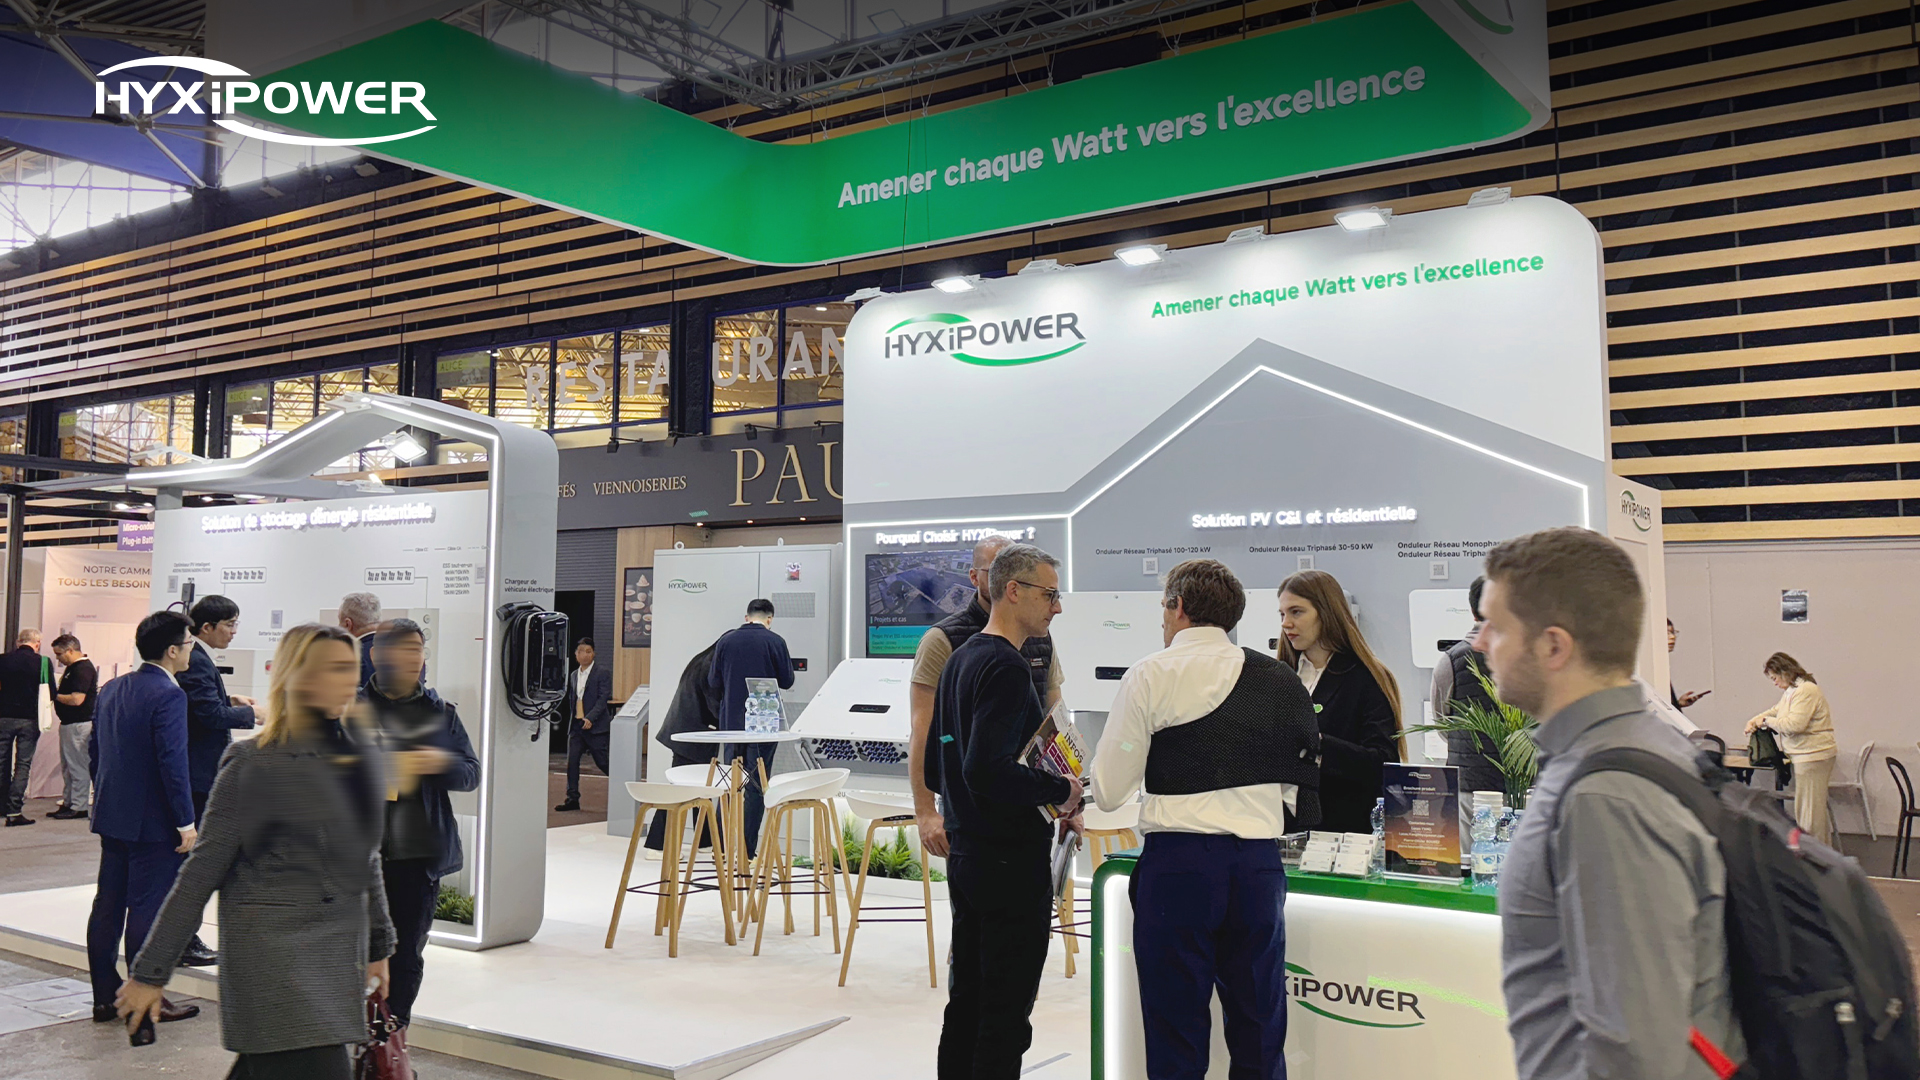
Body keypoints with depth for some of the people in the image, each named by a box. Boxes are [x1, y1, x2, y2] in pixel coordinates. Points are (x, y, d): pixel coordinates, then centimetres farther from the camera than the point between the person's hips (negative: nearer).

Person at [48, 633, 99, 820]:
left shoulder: (83, 669, -18)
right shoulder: (72, 668, 14)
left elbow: (76, 699, -24)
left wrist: (55, 696, -11)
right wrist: (56, 694, 6)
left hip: (80, 724, -11)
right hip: (69, 723, 11)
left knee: (78, 766, -5)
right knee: (68, 766, 15)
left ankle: (79, 807, -1)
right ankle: (68, 803, 22)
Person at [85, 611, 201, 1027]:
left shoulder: (111, 689, 9)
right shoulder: (168, 695, -18)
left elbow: (94, 749, 15)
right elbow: (172, 763, -22)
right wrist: (186, 822, -17)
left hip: (111, 817, 9)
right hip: (152, 821, -9)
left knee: (108, 905, 13)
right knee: (147, 910, -1)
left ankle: (105, 995, 22)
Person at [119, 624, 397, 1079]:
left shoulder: (355, 754, 9)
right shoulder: (255, 763, -9)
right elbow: (200, 874, -7)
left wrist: (378, 946, 22)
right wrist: (149, 973, -5)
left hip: (339, 956, 6)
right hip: (274, 958, -6)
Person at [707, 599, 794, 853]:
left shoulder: (726, 640, 1)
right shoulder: (775, 642, -8)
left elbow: (713, 682, 4)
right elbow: (787, 681, -3)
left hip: (731, 720, 3)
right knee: (757, 785, 4)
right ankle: (748, 849, 4)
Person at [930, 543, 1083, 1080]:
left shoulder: (960, 660, 13)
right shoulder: (1007, 667, -17)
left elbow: (935, 768, 18)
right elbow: (988, 771, -28)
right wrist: (1059, 789, -14)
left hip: (965, 854, 10)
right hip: (1011, 860, -10)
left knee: (965, 1002, 17)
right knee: (1006, 1015, -1)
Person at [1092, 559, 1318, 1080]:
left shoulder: (1151, 675, -2)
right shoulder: (1280, 679, 10)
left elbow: (1109, 792, -2)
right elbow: (1300, 792, 12)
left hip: (1178, 862, -4)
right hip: (1259, 862, 4)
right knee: (1259, 1036, 13)